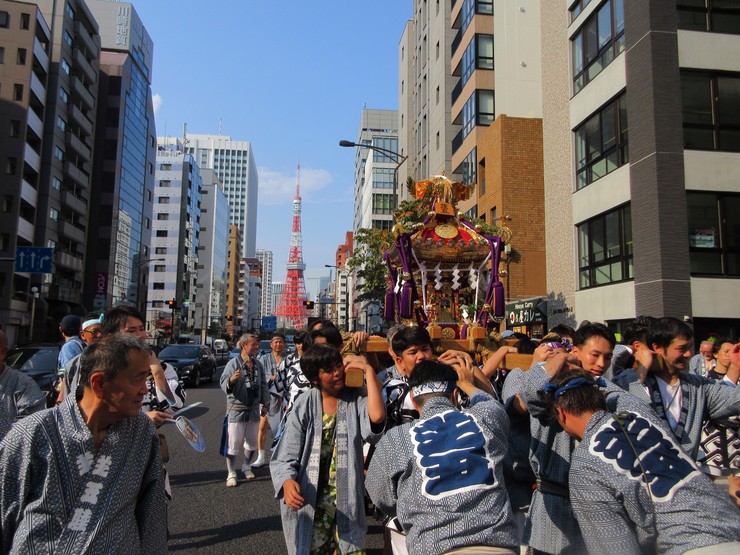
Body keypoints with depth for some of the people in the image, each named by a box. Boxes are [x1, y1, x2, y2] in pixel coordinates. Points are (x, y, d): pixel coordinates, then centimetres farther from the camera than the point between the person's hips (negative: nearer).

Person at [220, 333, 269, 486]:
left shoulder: (257, 364, 6)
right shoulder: (233, 363, -10)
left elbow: (263, 385, 13)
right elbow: (223, 384, -17)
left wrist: (265, 404, 12)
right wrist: (231, 380, -38)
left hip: (254, 409, 5)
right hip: (236, 408, -5)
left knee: (252, 441, 15)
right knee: (233, 442, -2)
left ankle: (247, 466, 35)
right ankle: (231, 473, 12)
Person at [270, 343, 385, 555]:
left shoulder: (356, 400, -3)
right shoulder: (305, 405, -3)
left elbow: (377, 417, -26)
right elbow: (285, 456, -6)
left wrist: (368, 370, -20)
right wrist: (288, 482, -26)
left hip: (346, 504, 0)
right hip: (308, 504, 1)